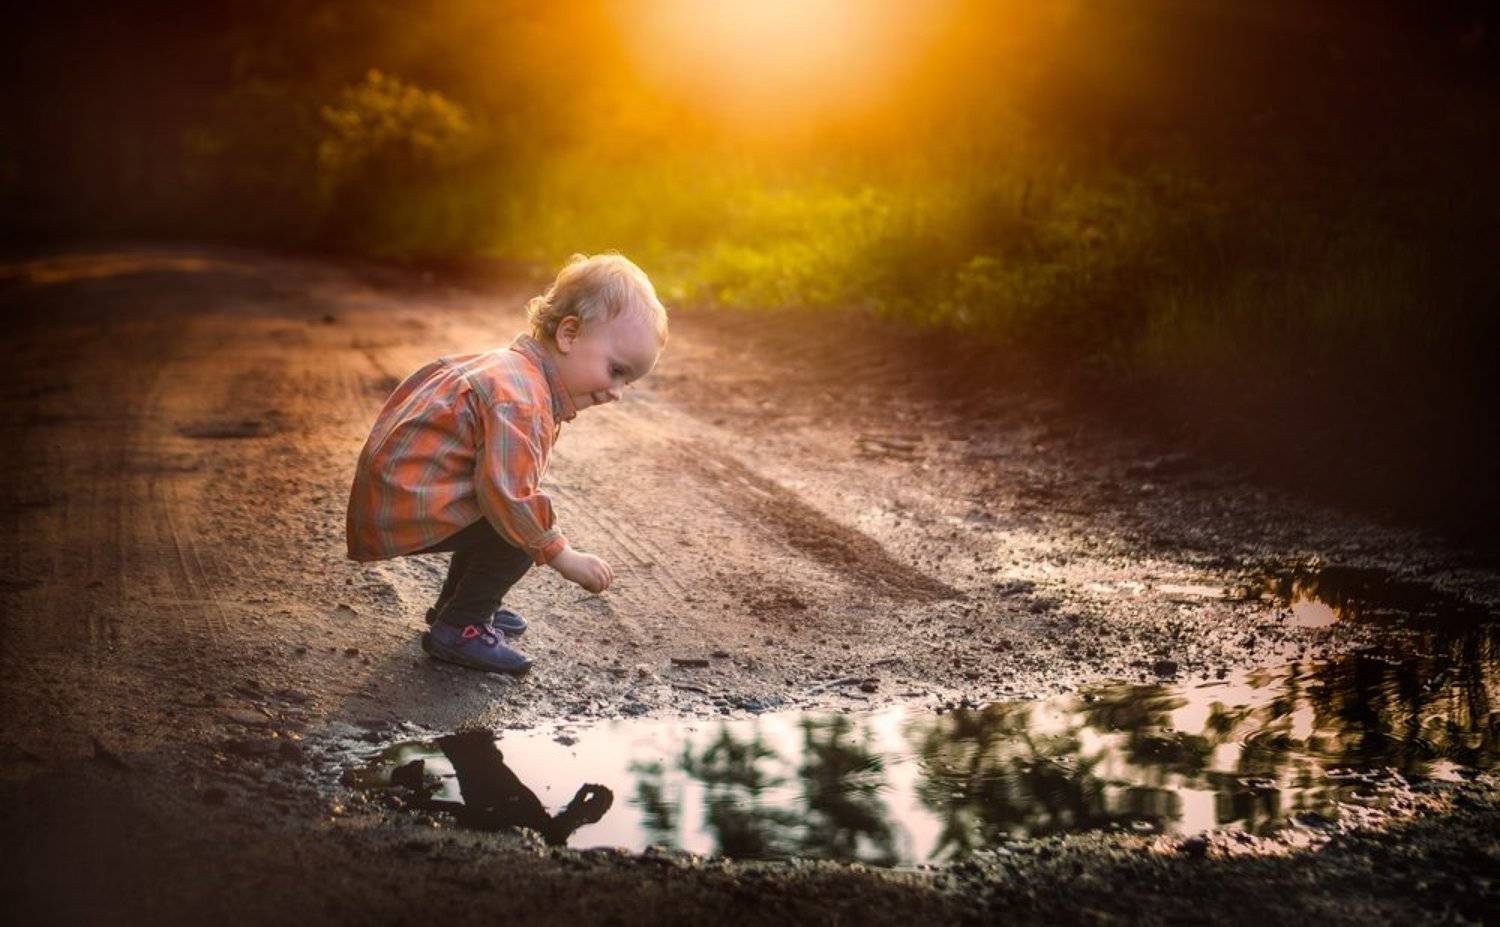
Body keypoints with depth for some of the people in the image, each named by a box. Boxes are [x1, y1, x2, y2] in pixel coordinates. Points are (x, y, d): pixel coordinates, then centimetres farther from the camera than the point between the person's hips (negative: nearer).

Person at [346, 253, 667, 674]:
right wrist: (563, 556, -20)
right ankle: (457, 629, -2)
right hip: (406, 510, -11)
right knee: (520, 531, -16)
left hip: (394, 489, 11)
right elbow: (509, 497, -32)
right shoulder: (520, 402, -26)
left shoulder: (506, 365, 9)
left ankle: (455, 603, 33)